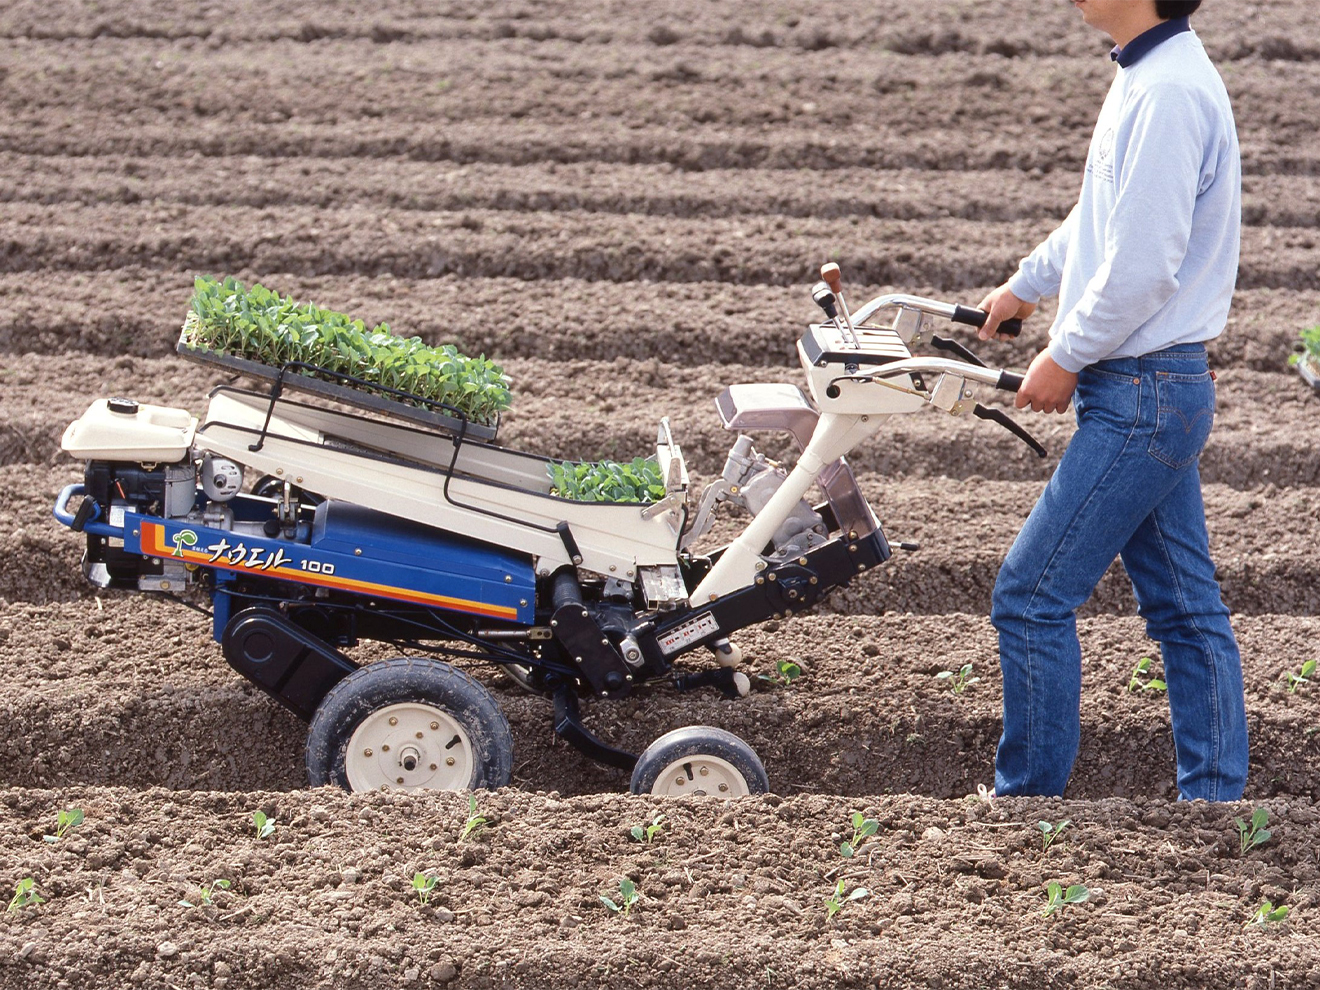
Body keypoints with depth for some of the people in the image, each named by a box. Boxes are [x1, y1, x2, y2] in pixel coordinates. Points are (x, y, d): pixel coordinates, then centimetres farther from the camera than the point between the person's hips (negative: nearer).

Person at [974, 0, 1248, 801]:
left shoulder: (1168, 92, -21)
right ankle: (1216, 793, 17)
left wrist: (1067, 358, -12)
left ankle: (1027, 791, 7)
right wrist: (1026, 284, 35)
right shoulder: (1150, 74, 11)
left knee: (1033, 594, -4)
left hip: (1142, 392, -10)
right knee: (1185, 605, 12)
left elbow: (1143, 263, -23)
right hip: (1158, 389, 10)